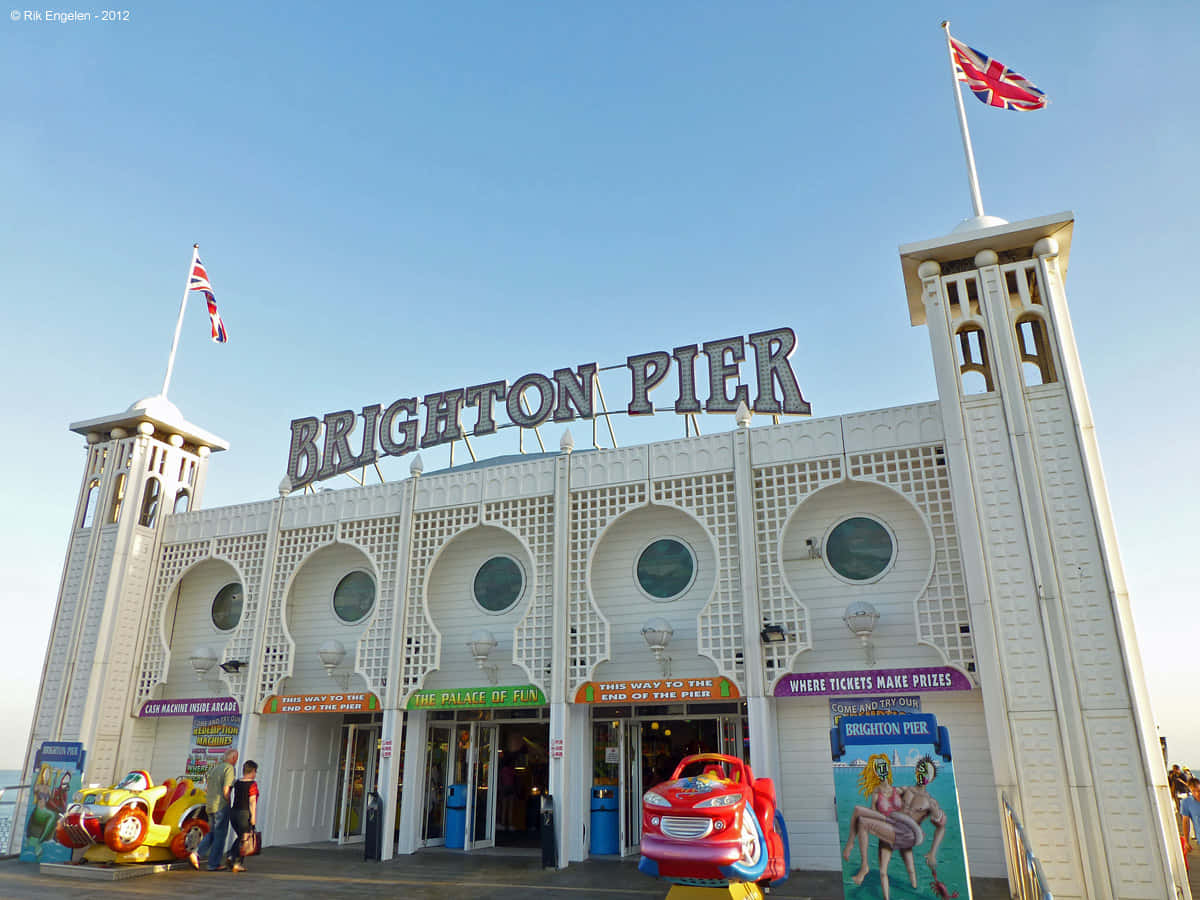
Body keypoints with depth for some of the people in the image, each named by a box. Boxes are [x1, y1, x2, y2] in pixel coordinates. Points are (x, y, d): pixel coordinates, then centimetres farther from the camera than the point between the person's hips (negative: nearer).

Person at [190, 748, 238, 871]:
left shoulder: (214, 768, 14)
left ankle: (195, 854, 4)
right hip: (221, 806, -8)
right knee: (220, 835, 2)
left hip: (210, 806, 8)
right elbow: (226, 790, -18)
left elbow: (206, 789, 18)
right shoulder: (229, 768, -11)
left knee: (212, 833, 19)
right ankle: (214, 864, 6)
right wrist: (228, 803, -5)